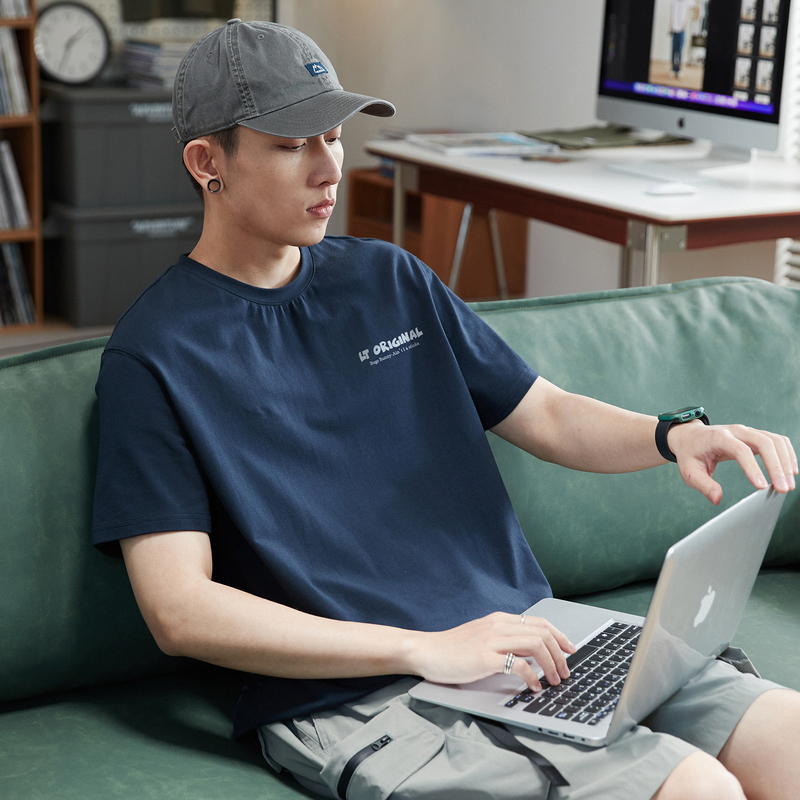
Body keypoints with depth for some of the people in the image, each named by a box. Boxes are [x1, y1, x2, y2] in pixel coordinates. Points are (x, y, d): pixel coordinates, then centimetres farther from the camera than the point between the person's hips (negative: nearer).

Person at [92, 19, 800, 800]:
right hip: (352, 700, -6)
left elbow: (545, 415, 19)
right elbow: (179, 611, -12)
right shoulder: (155, 354, -5)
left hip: (520, 632, 7)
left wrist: (674, 437, -4)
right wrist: (424, 650, -18)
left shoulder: (386, 279, 14)